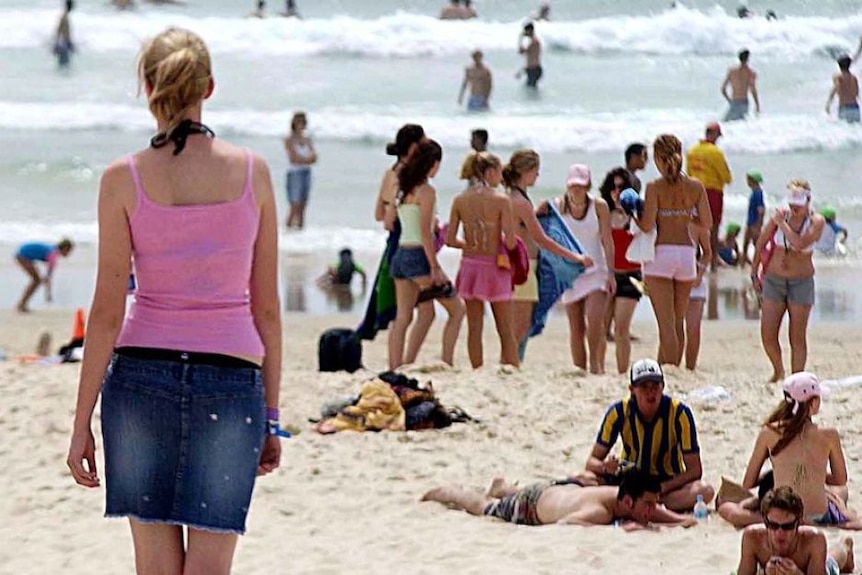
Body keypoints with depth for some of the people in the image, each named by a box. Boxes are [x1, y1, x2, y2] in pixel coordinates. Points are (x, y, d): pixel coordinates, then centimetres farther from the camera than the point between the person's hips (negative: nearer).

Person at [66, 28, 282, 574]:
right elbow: (266, 308, 3)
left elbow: (108, 312, -4)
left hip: (142, 373, 0)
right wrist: (271, 415, 10)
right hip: (230, 380, 0)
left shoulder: (125, 178, -4)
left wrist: (82, 423, 1)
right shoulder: (253, 171, 0)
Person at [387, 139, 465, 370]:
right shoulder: (426, 191, -12)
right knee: (457, 309, 5)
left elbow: (388, 222, 15)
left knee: (402, 317, 7)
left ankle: (394, 369, 2)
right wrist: (435, 268, -16)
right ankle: (447, 364, 0)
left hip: (400, 254, 7)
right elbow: (425, 232, -17)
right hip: (418, 256, -7)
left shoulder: (401, 188, 9)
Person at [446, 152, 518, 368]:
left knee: (474, 328, 9)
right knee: (505, 330, 5)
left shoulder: (460, 200, 0)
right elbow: (510, 242, -15)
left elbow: (450, 240, 0)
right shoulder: (501, 200, -12)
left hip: (469, 264, 3)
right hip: (494, 266, -3)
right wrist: (499, 240, 7)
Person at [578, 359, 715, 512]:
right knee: (582, 480, -26)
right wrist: (605, 466, -31)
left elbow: (695, 470, -13)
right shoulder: (618, 412, -11)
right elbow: (592, 461, -6)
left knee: (705, 491, -34)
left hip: (668, 483, -1)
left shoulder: (679, 413, -15)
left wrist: (661, 488, -28)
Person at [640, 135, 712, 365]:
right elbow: (707, 222, 6)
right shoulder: (695, 186, 2)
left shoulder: (655, 187, -10)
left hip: (660, 252, -4)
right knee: (677, 322, 15)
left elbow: (647, 226, -14)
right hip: (687, 252, 4)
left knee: (666, 323, -3)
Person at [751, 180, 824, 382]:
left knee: (798, 337, -3)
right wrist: (754, 274, 9)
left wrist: (782, 223, -18)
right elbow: (761, 243, 9)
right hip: (774, 280, 2)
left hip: (801, 282, -2)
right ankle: (778, 371, 26)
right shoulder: (781, 215, -2)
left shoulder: (816, 221, -8)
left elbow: (800, 244, -26)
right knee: (767, 335, 1)